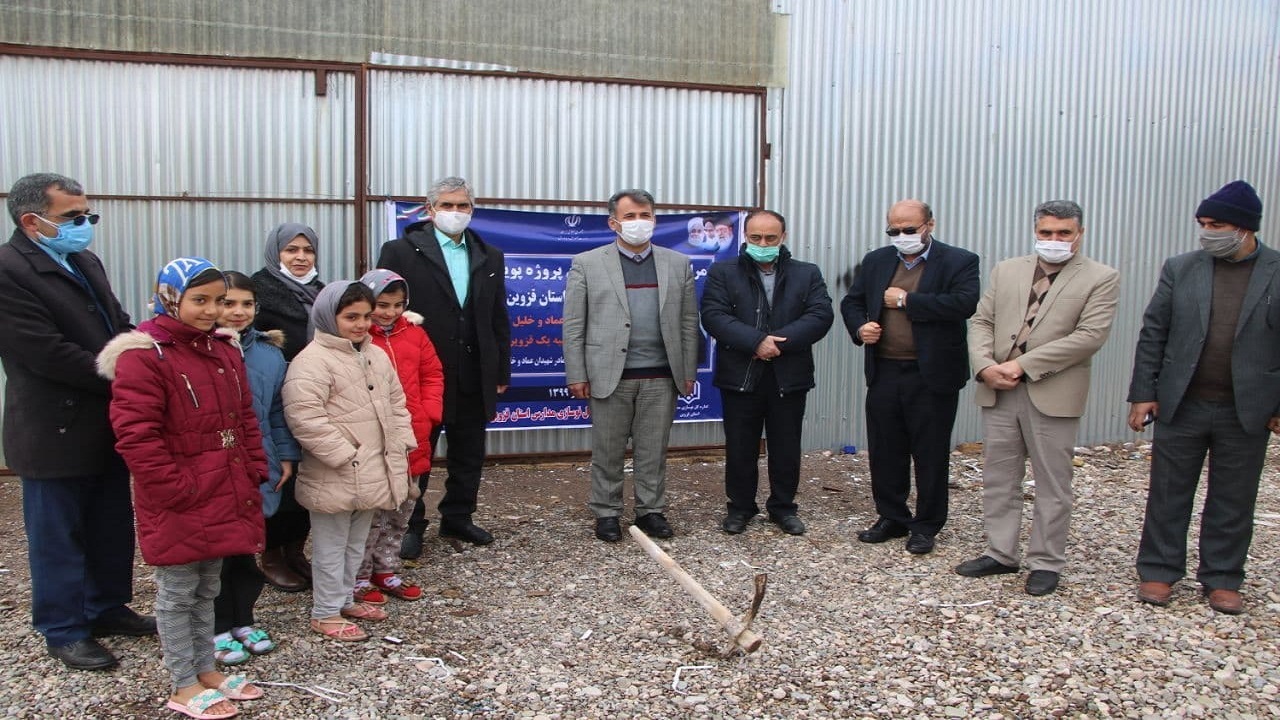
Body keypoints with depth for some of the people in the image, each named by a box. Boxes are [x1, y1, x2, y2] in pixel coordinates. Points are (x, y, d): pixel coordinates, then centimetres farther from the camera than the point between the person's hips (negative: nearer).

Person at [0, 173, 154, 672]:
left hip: (107, 423, 8)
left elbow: (118, 324, 14)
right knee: (57, 536, 8)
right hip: (56, 432, -8)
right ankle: (64, 631, 22)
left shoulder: (85, 262, 10)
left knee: (112, 527, 18)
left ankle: (107, 608, 34)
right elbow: (48, 352, -23)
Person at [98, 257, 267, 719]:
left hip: (224, 499, 8)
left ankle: (206, 670, 33)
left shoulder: (223, 352, 10)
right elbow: (135, 435, -20)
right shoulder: (143, 357, -15)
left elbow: (245, 421, 15)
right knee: (177, 594, 7)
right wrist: (178, 489, -19)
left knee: (206, 590, 20)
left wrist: (253, 473, 6)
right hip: (178, 506, -7)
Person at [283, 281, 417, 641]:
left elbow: (396, 404, 18)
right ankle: (325, 613, 17)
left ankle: (344, 599, 37)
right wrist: (344, 454, -23)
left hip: (372, 473, 8)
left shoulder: (377, 356, 10)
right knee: (331, 545, 4)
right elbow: (304, 416, -25)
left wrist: (401, 444, 7)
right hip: (334, 477, -8)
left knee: (356, 542, 21)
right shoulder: (313, 361, -17)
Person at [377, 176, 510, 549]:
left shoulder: (489, 256, 9)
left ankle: (457, 517, 31)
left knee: (469, 456, 15)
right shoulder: (400, 251, -4)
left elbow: (499, 319, 11)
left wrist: (502, 371, 8)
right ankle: (410, 525, 22)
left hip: (474, 379, 5)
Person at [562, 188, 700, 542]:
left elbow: (688, 322, 9)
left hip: (661, 376, 2)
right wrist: (576, 375, -5)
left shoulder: (678, 264, 9)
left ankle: (650, 510, 21)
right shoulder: (587, 264, 1)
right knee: (607, 451, 6)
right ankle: (606, 513, 19)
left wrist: (689, 372, 6)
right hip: (609, 375, -2)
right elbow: (574, 325, 0)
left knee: (653, 450, 9)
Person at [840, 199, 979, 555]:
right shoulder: (876, 261, 11)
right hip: (884, 374, 5)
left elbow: (964, 303, -20)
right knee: (885, 452, 12)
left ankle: (926, 526, 20)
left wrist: (907, 300, -16)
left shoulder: (959, 262, -4)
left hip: (932, 376, -4)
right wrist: (859, 328, -6)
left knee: (930, 455, 6)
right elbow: (852, 301, 16)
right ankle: (892, 518, 27)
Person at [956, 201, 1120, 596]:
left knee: (1052, 485, 5)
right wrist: (984, 365, -10)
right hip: (998, 391, 4)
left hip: (1052, 394, -4)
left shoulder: (1101, 278, -1)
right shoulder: (1006, 271, 13)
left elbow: (1090, 335, -12)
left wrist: (1023, 364, -16)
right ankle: (1000, 553, 23)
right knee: (998, 478, 11)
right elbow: (982, 321, 10)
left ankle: (1046, 563, 16)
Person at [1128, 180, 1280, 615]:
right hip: (1181, 405, 1)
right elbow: (1153, 333, 3)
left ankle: (1222, 579, 24)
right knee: (1168, 495, 8)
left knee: (1233, 501, 11)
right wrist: (1143, 393, -2)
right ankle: (1158, 572, 20)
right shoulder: (1181, 269, 1)